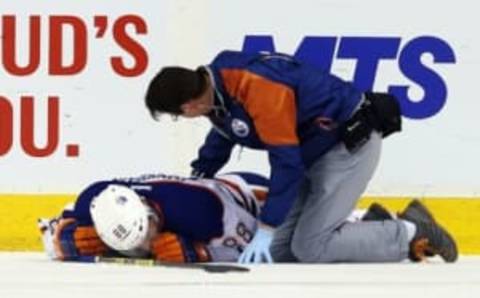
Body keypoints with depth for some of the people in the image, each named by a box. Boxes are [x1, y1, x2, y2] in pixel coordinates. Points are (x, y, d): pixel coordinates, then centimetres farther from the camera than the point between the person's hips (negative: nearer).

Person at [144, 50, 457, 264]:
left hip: (351, 143, -9)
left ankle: (411, 236, -1)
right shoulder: (217, 79, -4)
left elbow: (286, 162, -29)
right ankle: (371, 228, 15)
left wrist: (265, 231, -24)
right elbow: (222, 133, 17)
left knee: (310, 247, -14)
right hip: (314, 147, 9)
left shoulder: (258, 90, -32)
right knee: (280, 249, 2)